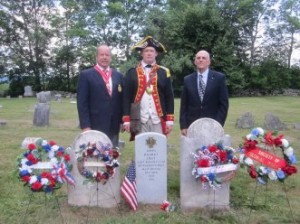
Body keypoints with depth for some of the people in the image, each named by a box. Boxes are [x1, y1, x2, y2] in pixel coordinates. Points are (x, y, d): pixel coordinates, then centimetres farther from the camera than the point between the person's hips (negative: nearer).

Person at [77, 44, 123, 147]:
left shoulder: (118, 75, 12)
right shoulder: (86, 75, 0)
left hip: (114, 126, 4)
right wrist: (85, 125, -11)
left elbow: (122, 100, 14)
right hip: (95, 126, -4)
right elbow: (82, 102, -5)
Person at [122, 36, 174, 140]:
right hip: (139, 120, 0)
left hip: (159, 120, 1)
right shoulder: (132, 72, 5)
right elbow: (126, 97, 3)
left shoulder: (164, 72, 7)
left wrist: (169, 120, 0)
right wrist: (126, 120, -2)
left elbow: (169, 97, 6)